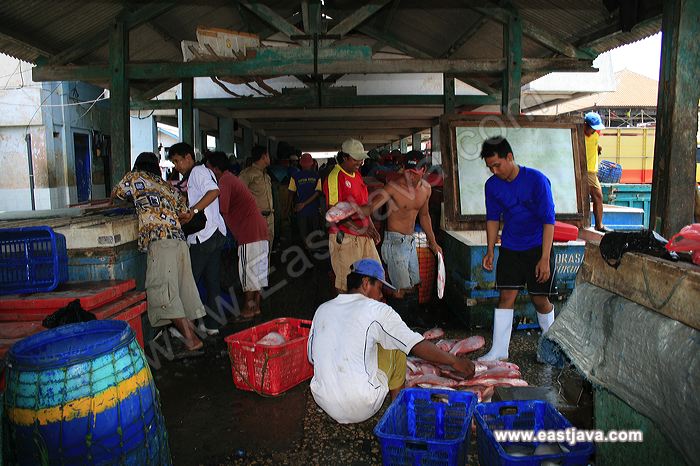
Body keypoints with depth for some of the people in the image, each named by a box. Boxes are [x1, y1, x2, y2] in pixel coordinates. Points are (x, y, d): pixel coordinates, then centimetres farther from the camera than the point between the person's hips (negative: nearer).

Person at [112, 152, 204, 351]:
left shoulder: (135, 177, 15)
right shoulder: (169, 186, 28)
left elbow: (115, 193, 30)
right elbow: (185, 213, 26)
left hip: (160, 241, -7)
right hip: (180, 240, 7)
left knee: (163, 292, -8)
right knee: (184, 290, 10)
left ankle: (191, 339, -12)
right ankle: (191, 333, 13)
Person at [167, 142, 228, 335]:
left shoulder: (198, 171, -7)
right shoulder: (194, 175, 24)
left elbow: (213, 191, -25)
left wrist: (192, 211, -29)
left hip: (204, 236, -10)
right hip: (215, 234, 10)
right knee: (212, 281, 11)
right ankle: (211, 324, 17)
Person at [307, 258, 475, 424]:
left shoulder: (322, 309, 4)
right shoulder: (377, 310, -9)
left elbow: (312, 358, 12)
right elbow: (417, 345, -8)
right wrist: (455, 361, 4)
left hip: (324, 403, 5)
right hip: (362, 410, -5)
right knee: (397, 347, 13)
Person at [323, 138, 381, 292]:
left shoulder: (357, 175, 14)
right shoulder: (334, 177, -14)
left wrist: (371, 228, 15)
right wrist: (361, 228, -25)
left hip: (364, 235, 9)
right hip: (345, 237, -9)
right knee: (345, 283, 0)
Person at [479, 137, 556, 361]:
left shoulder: (536, 180, -17)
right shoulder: (492, 185, -3)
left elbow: (548, 220, -16)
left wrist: (545, 258, -20)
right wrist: (490, 251, 2)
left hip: (538, 248, -3)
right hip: (510, 248, 3)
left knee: (540, 298, 4)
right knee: (506, 296, -2)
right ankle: (499, 351, 3)